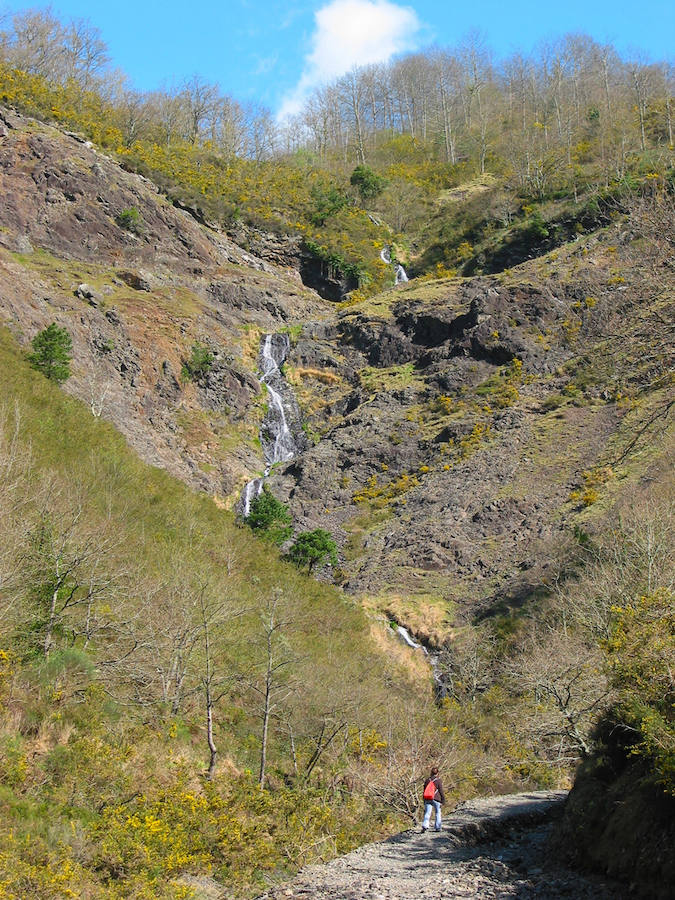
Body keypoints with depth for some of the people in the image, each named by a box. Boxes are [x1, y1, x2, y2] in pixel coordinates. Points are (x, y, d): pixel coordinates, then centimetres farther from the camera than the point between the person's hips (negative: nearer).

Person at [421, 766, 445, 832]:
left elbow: (424, 791, 13)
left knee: (427, 813, 0)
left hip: (427, 799, 3)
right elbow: (441, 791, -6)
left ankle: (425, 825, -20)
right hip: (436, 799, -3)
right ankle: (437, 827, 13)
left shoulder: (427, 780, 8)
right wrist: (443, 799, 4)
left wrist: (424, 800, 20)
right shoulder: (438, 781, -6)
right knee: (438, 813, 12)